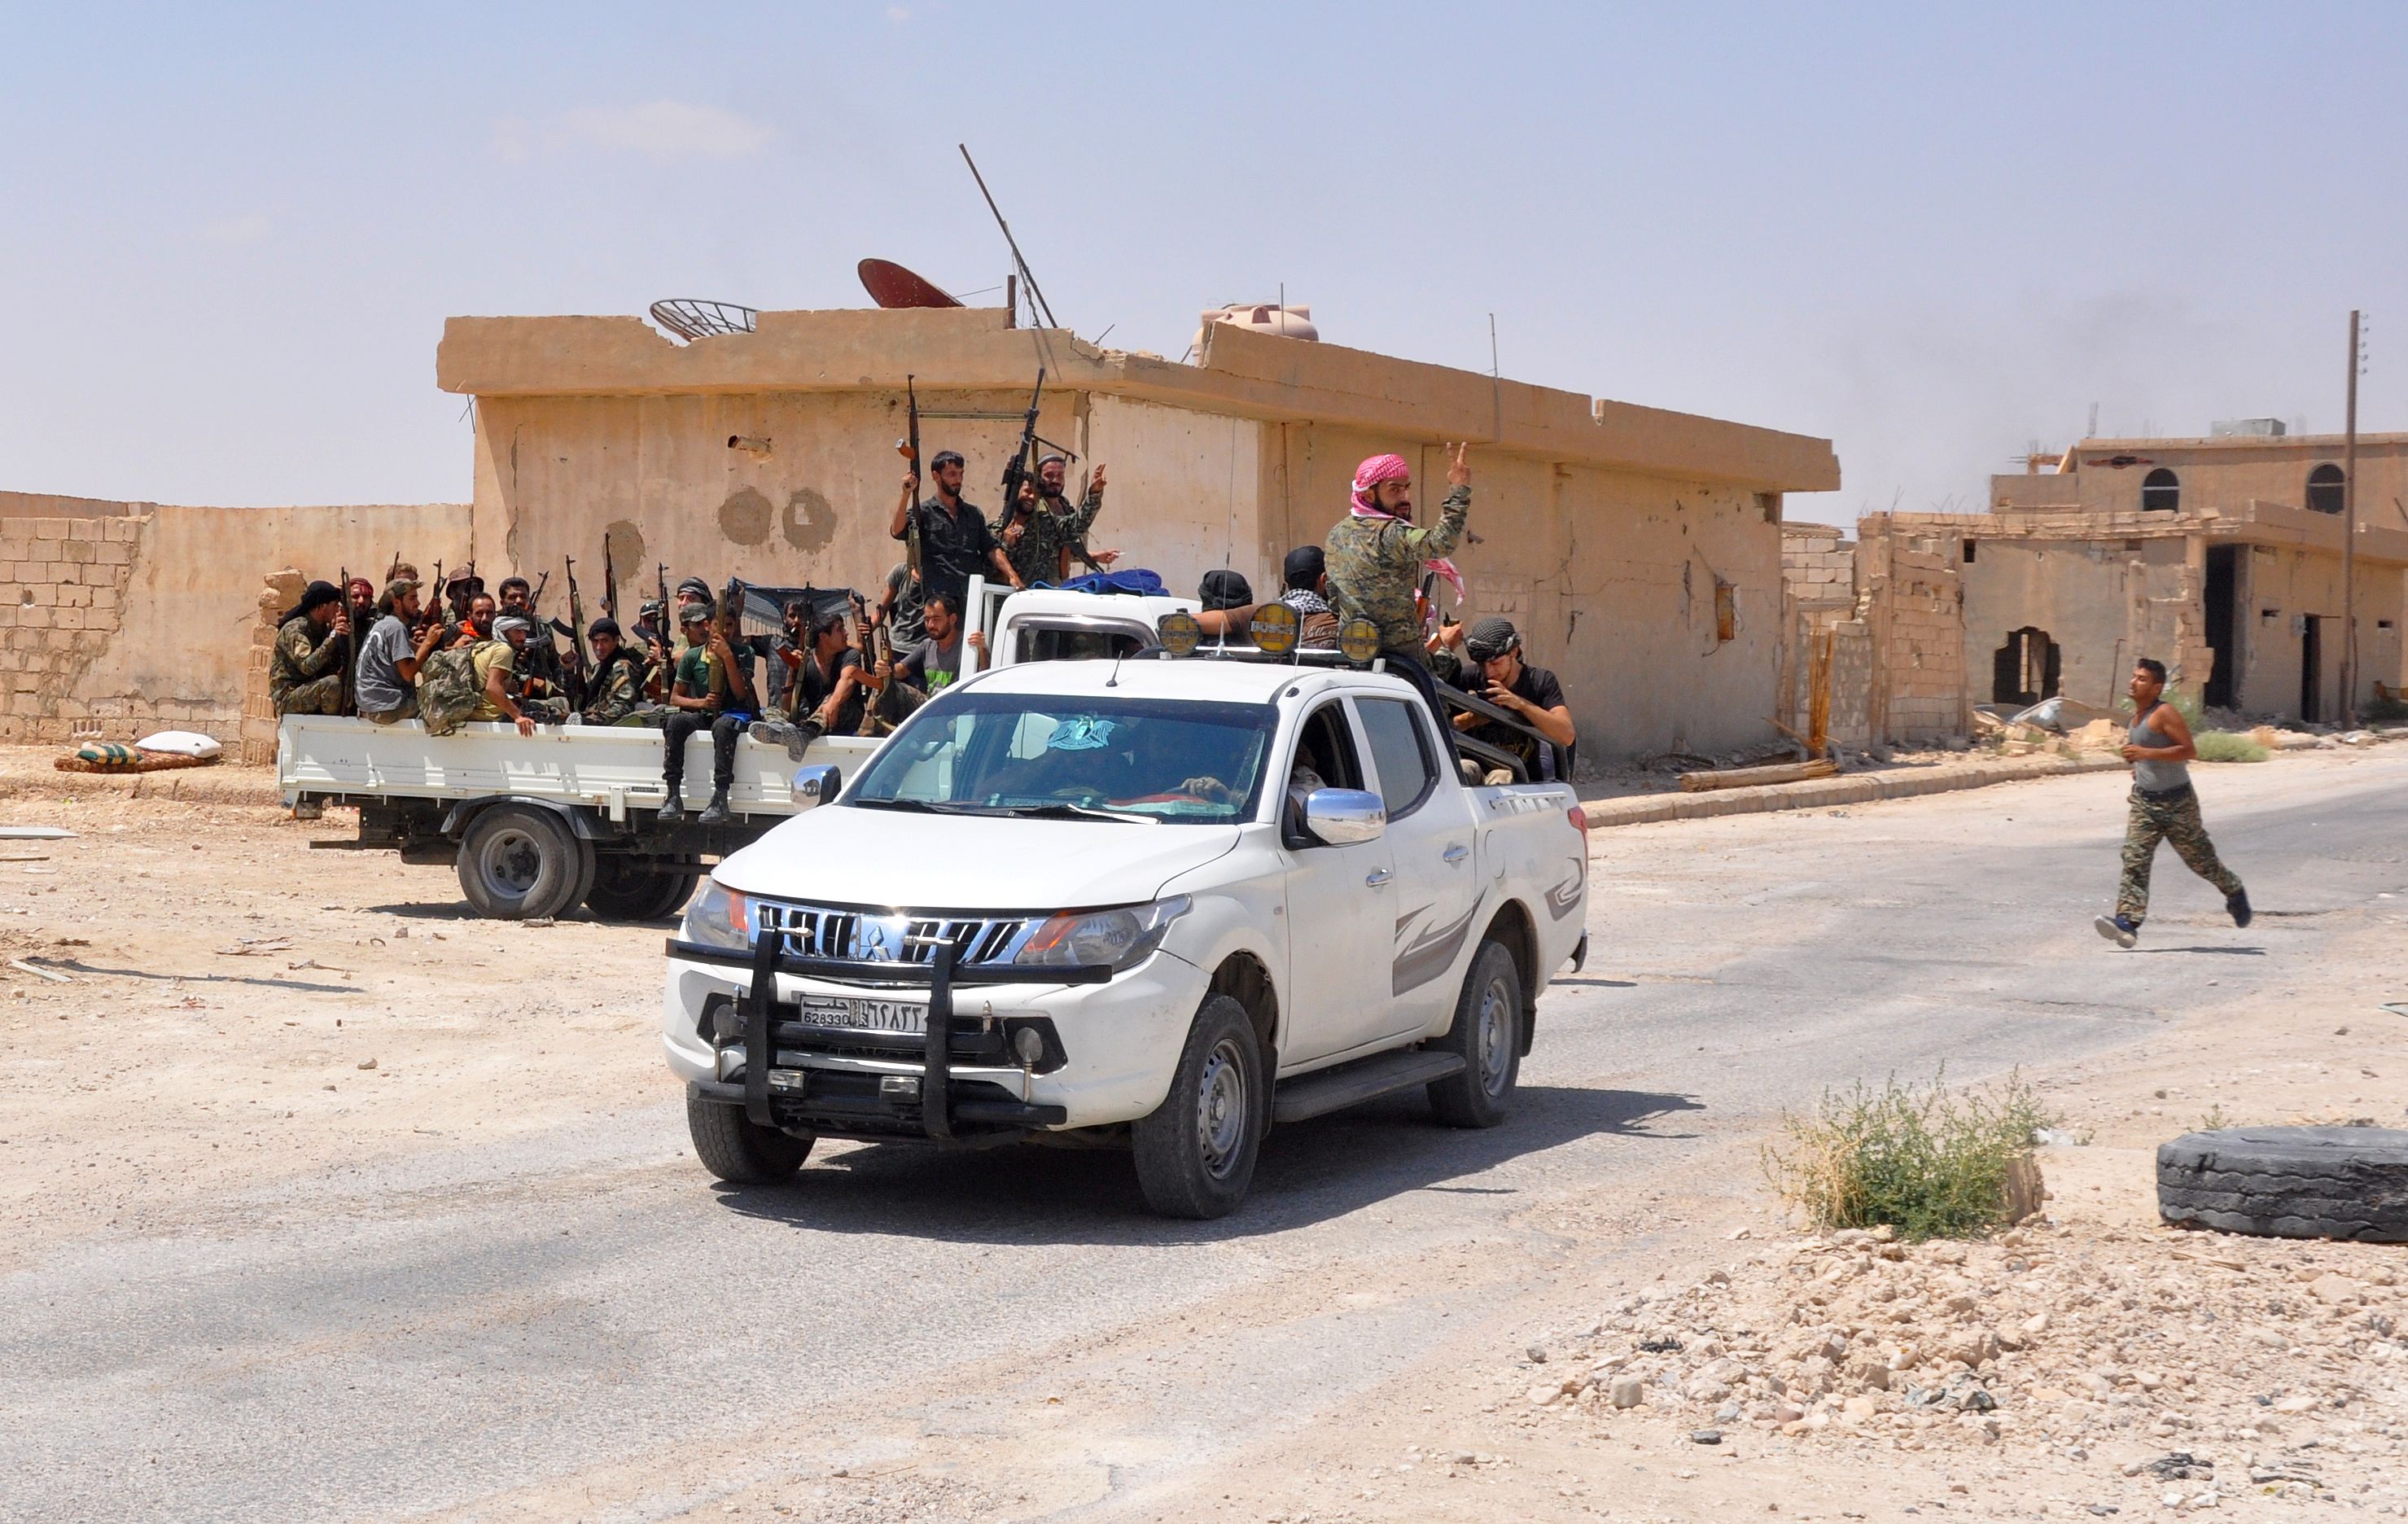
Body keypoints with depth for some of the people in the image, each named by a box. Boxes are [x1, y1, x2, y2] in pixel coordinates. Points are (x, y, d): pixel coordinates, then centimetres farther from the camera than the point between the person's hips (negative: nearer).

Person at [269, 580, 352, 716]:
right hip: (288, 697, -8)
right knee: (333, 684, -30)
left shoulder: (324, 629, 11)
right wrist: (333, 637, -31)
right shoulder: (294, 630, -13)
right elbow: (307, 666, -28)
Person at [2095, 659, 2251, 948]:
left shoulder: (2164, 714, -16)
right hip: (2144, 801, 7)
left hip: (2177, 802, -7)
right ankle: (2127, 923, -19)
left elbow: (2189, 750, -24)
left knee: (2199, 858, 10)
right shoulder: (2136, 714, 10)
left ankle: (2235, 893, 38)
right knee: (2134, 860, -10)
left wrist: (2146, 753, -29)